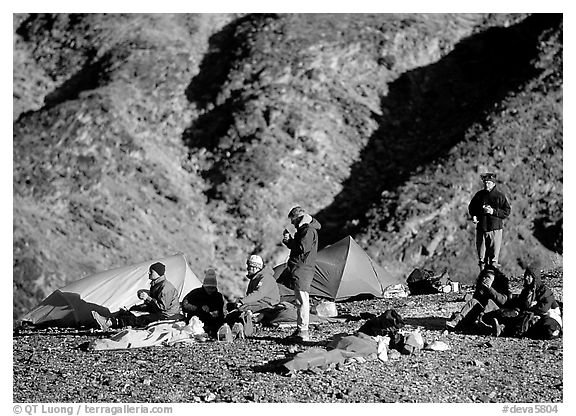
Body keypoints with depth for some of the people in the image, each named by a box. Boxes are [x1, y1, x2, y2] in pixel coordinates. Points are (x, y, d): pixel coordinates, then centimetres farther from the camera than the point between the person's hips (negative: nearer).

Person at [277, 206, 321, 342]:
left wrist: (289, 241, -10)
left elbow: (302, 248, -21)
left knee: (302, 301, -10)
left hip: (302, 269, -11)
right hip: (297, 268, 11)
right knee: (301, 301, 12)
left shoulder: (309, 230, -12)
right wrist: (289, 240, 6)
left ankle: (303, 332, -11)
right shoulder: (304, 229, 20)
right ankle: (300, 330, 16)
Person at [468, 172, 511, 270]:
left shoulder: (500, 196, -1)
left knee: (494, 255, -4)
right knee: (482, 257, 7)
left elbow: (507, 212, -3)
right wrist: (473, 216, 3)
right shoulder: (479, 195, 9)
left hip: (495, 229, -3)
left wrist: (494, 211, -15)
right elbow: (471, 207, 22)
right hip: (481, 229, 3)